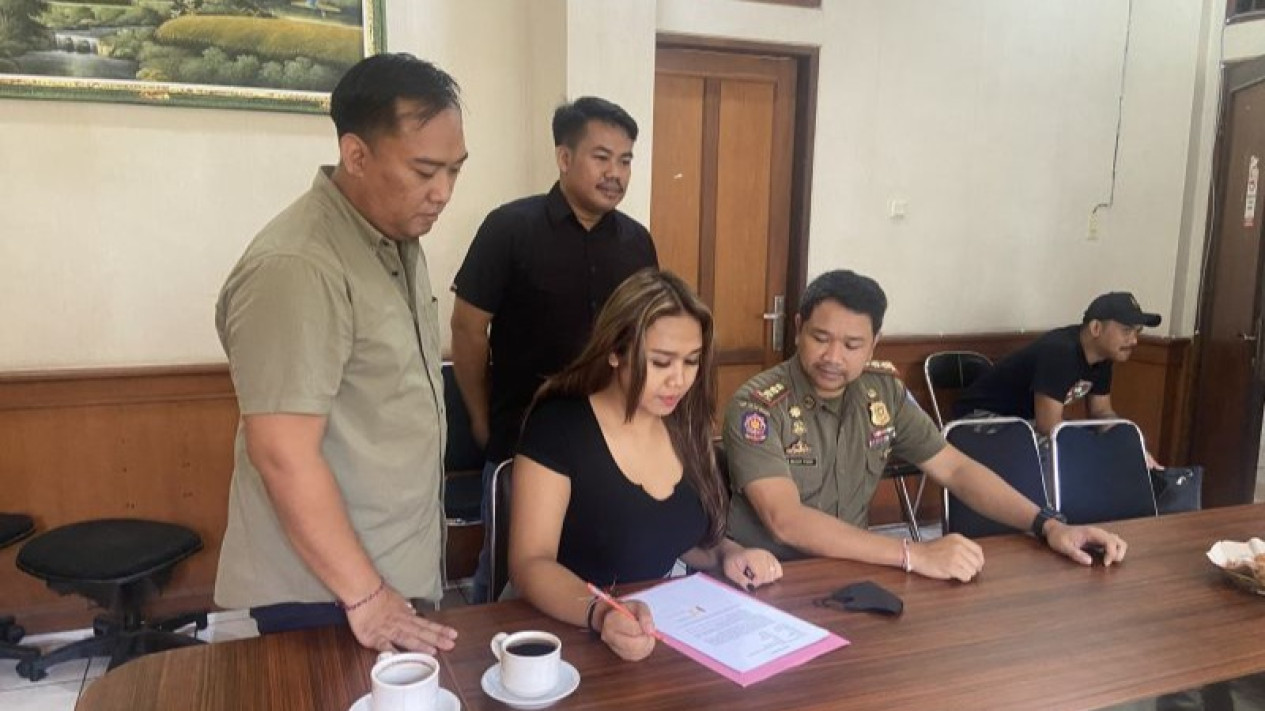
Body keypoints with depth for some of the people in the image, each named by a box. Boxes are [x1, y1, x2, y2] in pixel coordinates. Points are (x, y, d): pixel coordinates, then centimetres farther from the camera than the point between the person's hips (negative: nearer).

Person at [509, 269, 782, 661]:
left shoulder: (685, 425, 2)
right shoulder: (557, 426, -15)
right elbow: (530, 565, -19)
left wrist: (727, 555, -5)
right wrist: (601, 614, -37)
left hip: (667, 627, 4)